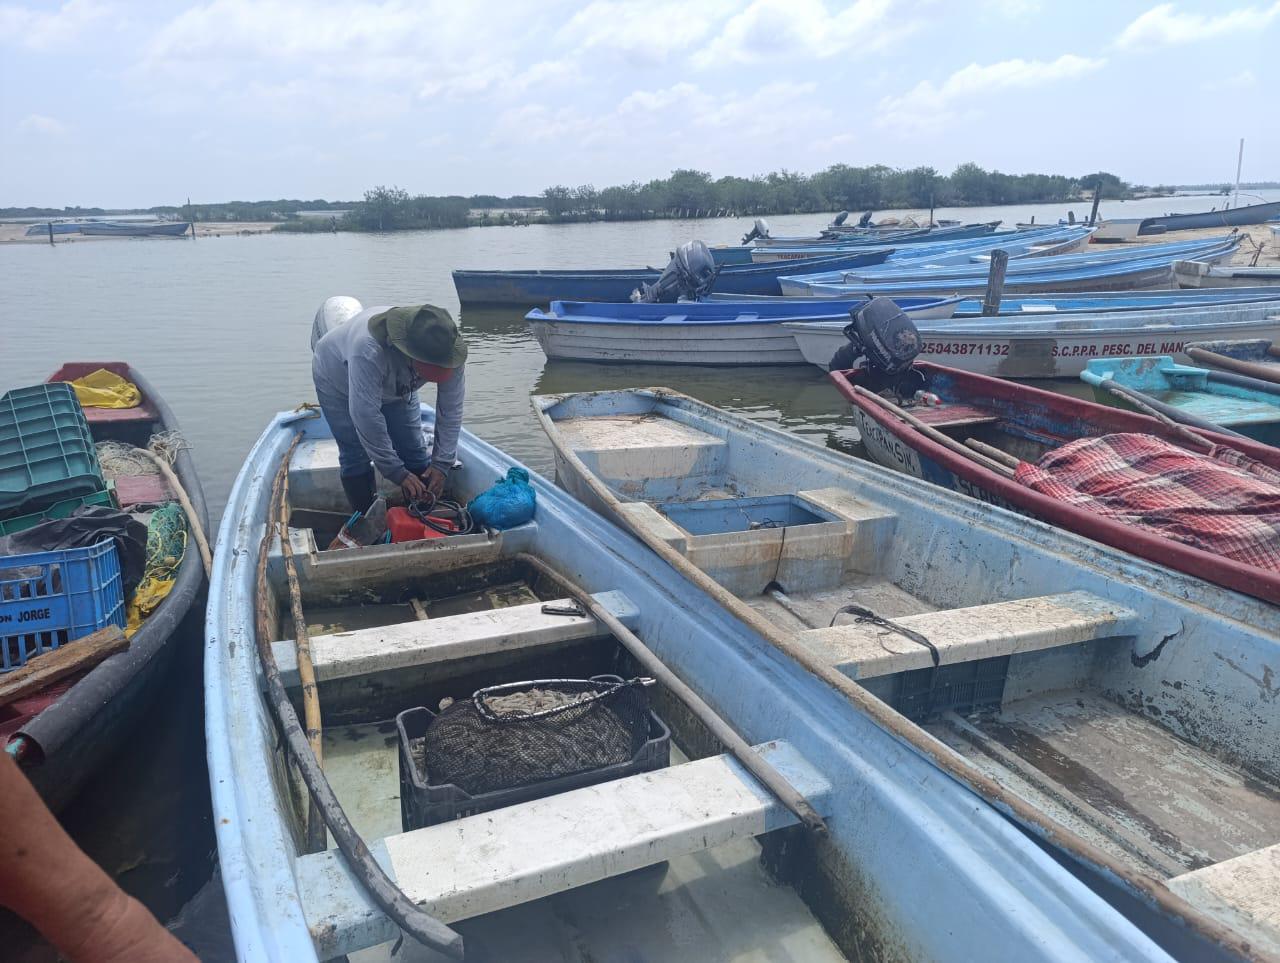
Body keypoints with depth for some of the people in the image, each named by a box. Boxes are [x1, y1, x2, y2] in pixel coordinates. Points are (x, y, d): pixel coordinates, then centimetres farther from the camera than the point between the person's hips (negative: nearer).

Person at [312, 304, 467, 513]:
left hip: (395, 386, 4)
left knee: (415, 453, -1)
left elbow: (451, 411, -23)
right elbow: (366, 417, -43)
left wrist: (441, 464, -27)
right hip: (339, 382, -4)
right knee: (356, 456, -12)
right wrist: (397, 473, -38)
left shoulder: (447, 352, -33)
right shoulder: (369, 350, -48)